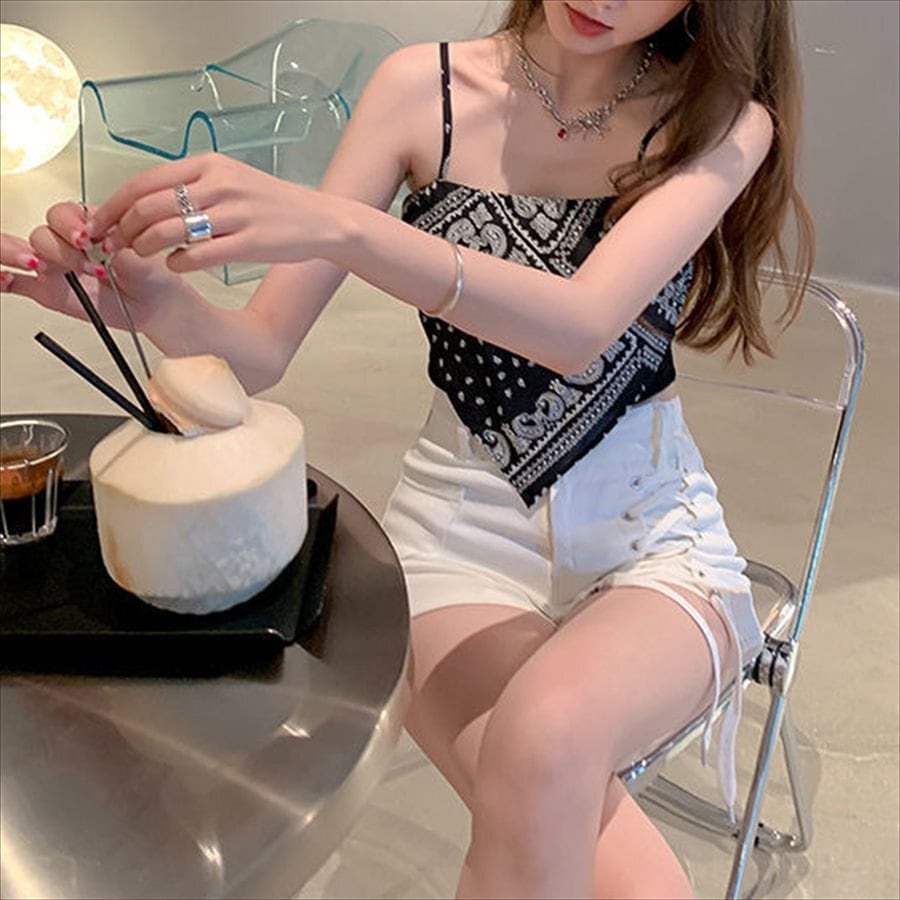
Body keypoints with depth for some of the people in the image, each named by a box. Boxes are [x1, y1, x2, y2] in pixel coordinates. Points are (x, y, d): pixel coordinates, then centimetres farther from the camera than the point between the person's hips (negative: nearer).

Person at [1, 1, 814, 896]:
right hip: (467, 521, 0)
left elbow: (581, 325, -26)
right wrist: (153, 299, -27)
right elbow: (261, 352, -5)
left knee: (546, 733, -34)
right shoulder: (423, 89, -3)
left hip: (646, 527, 1)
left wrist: (338, 227, -38)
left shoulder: (722, 119, -6)